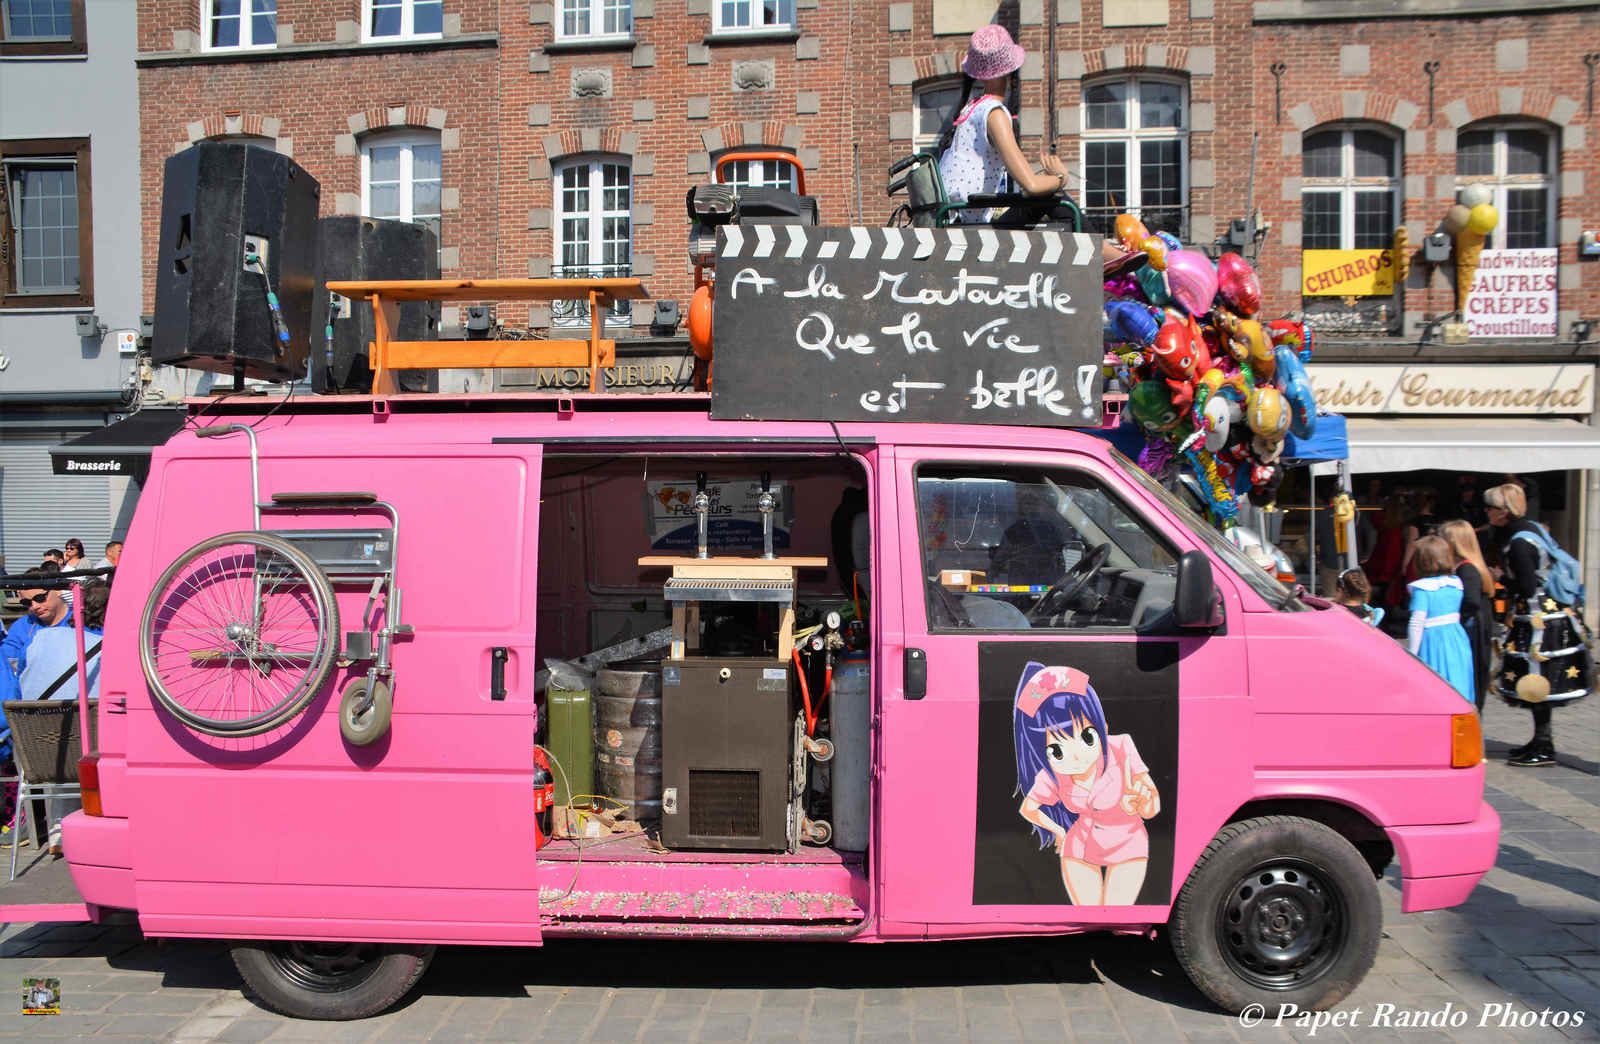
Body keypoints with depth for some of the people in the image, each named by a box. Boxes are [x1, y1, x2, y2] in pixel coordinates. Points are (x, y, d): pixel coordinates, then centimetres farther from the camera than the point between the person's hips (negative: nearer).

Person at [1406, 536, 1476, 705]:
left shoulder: (1422, 588, -13)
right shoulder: (1456, 582, 4)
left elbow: (1416, 623, -15)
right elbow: (1459, 614, 8)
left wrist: (1411, 654, -11)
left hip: (1432, 641, -6)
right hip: (1456, 639, 6)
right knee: (1457, 694, 13)